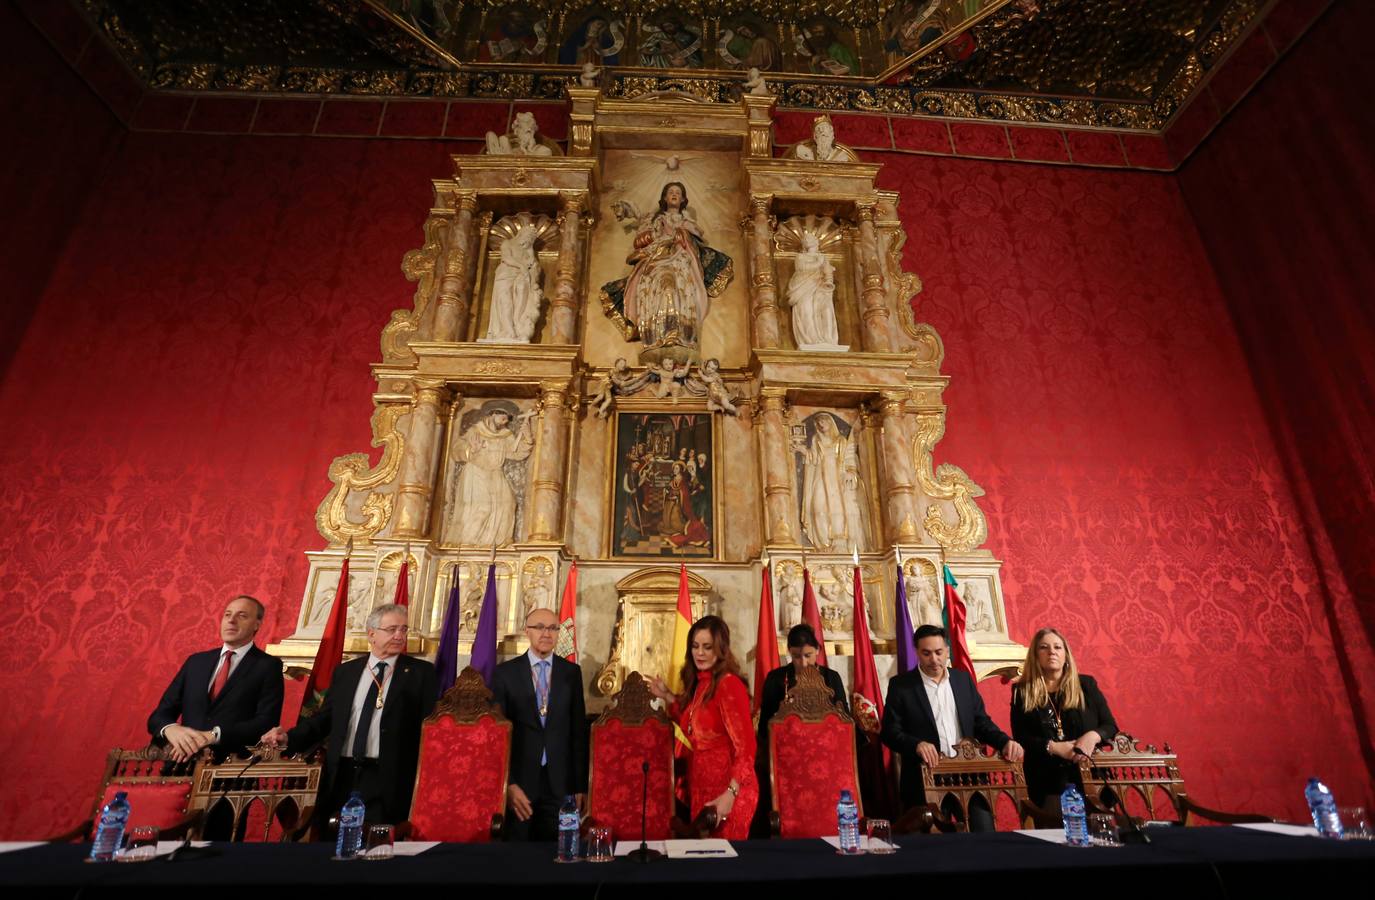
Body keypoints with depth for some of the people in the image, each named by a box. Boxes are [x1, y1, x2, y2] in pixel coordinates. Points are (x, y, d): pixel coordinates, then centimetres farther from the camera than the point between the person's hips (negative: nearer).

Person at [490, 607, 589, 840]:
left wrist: (581, 785, 2)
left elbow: (579, 731, 3)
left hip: (560, 781, 1)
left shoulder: (572, 672, 2)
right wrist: (508, 783, -9)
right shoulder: (505, 672, -1)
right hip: (519, 778, -1)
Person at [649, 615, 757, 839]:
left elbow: (745, 747, -21)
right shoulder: (699, 683, 6)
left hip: (727, 790, -8)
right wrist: (667, 697, 12)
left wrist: (730, 794, -27)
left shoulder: (729, 685, -19)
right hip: (701, 787, 8)